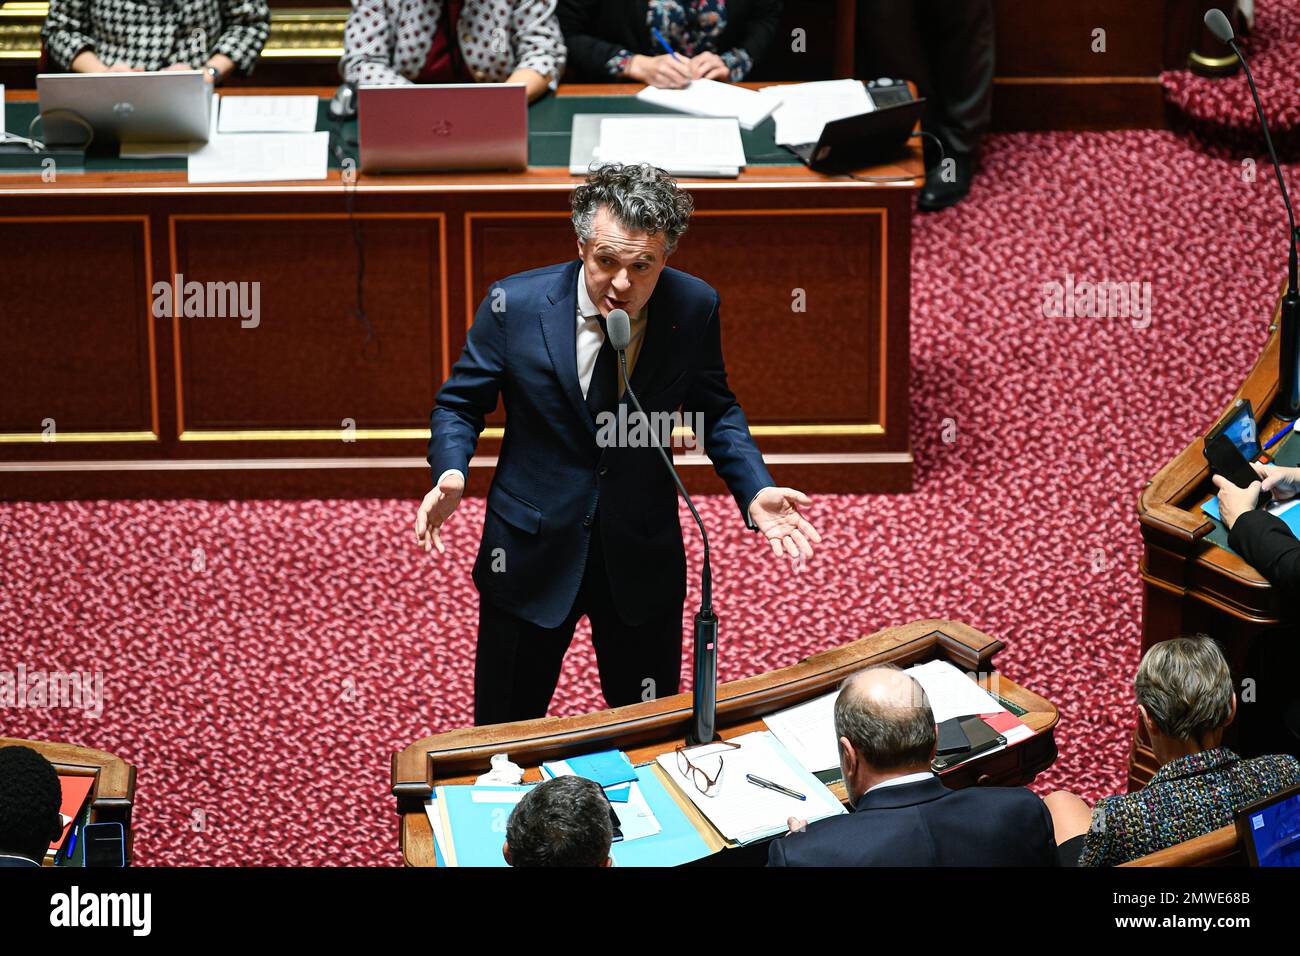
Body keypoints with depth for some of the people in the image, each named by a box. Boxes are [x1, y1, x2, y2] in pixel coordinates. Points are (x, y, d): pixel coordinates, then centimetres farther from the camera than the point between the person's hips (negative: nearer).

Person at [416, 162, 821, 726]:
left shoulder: (694, 308, -11)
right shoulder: (515, 303, -16)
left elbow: (714, 409, 6)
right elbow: (459, 405, -2)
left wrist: (756, 491, -10)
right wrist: (451, 473, -23)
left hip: (642, 556, 1)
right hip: (533, 552, -1)